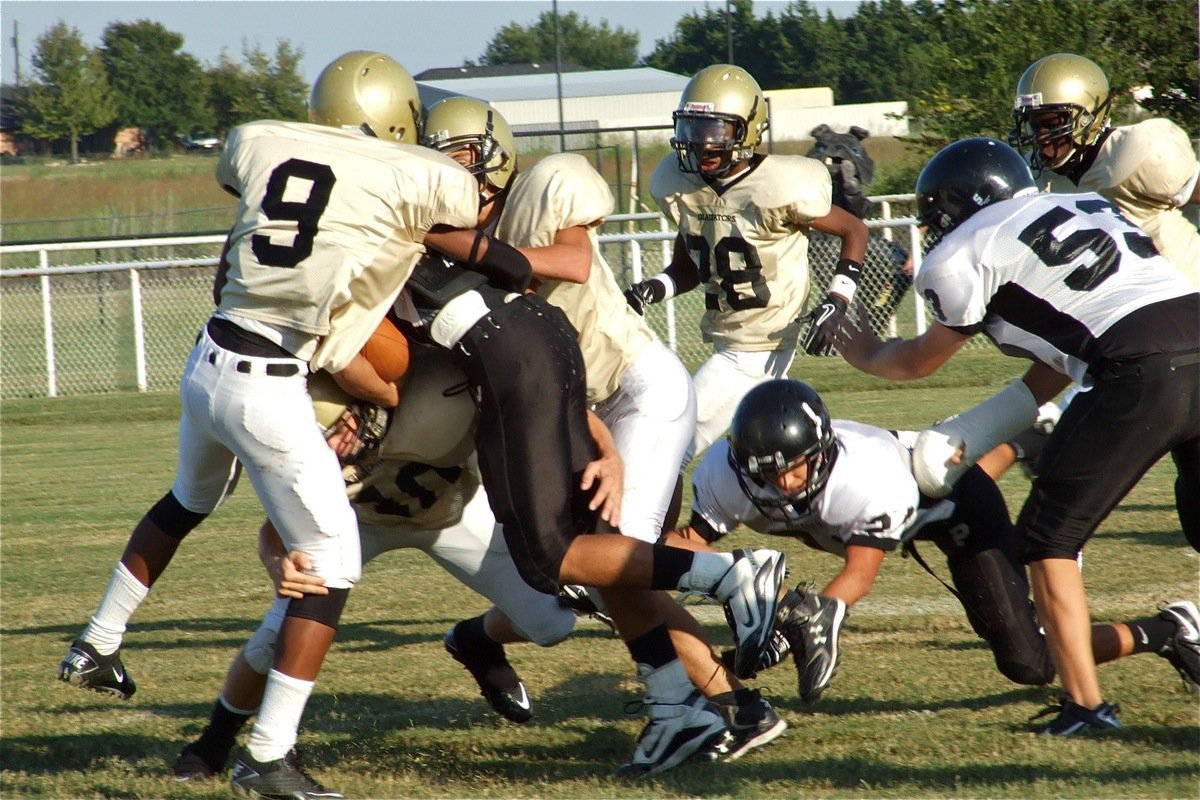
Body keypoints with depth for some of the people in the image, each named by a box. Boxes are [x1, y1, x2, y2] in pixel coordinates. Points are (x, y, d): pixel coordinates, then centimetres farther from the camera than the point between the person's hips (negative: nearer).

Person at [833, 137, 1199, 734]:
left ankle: (1085, 703, 2)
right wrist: (970, 437, 32)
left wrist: (866, 355, 48)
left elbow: (922, 361, 26)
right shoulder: (1085, 208, 29)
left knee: (1049, 539, 7)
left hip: (1143, 376, -7)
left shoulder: (966, 254, 9)